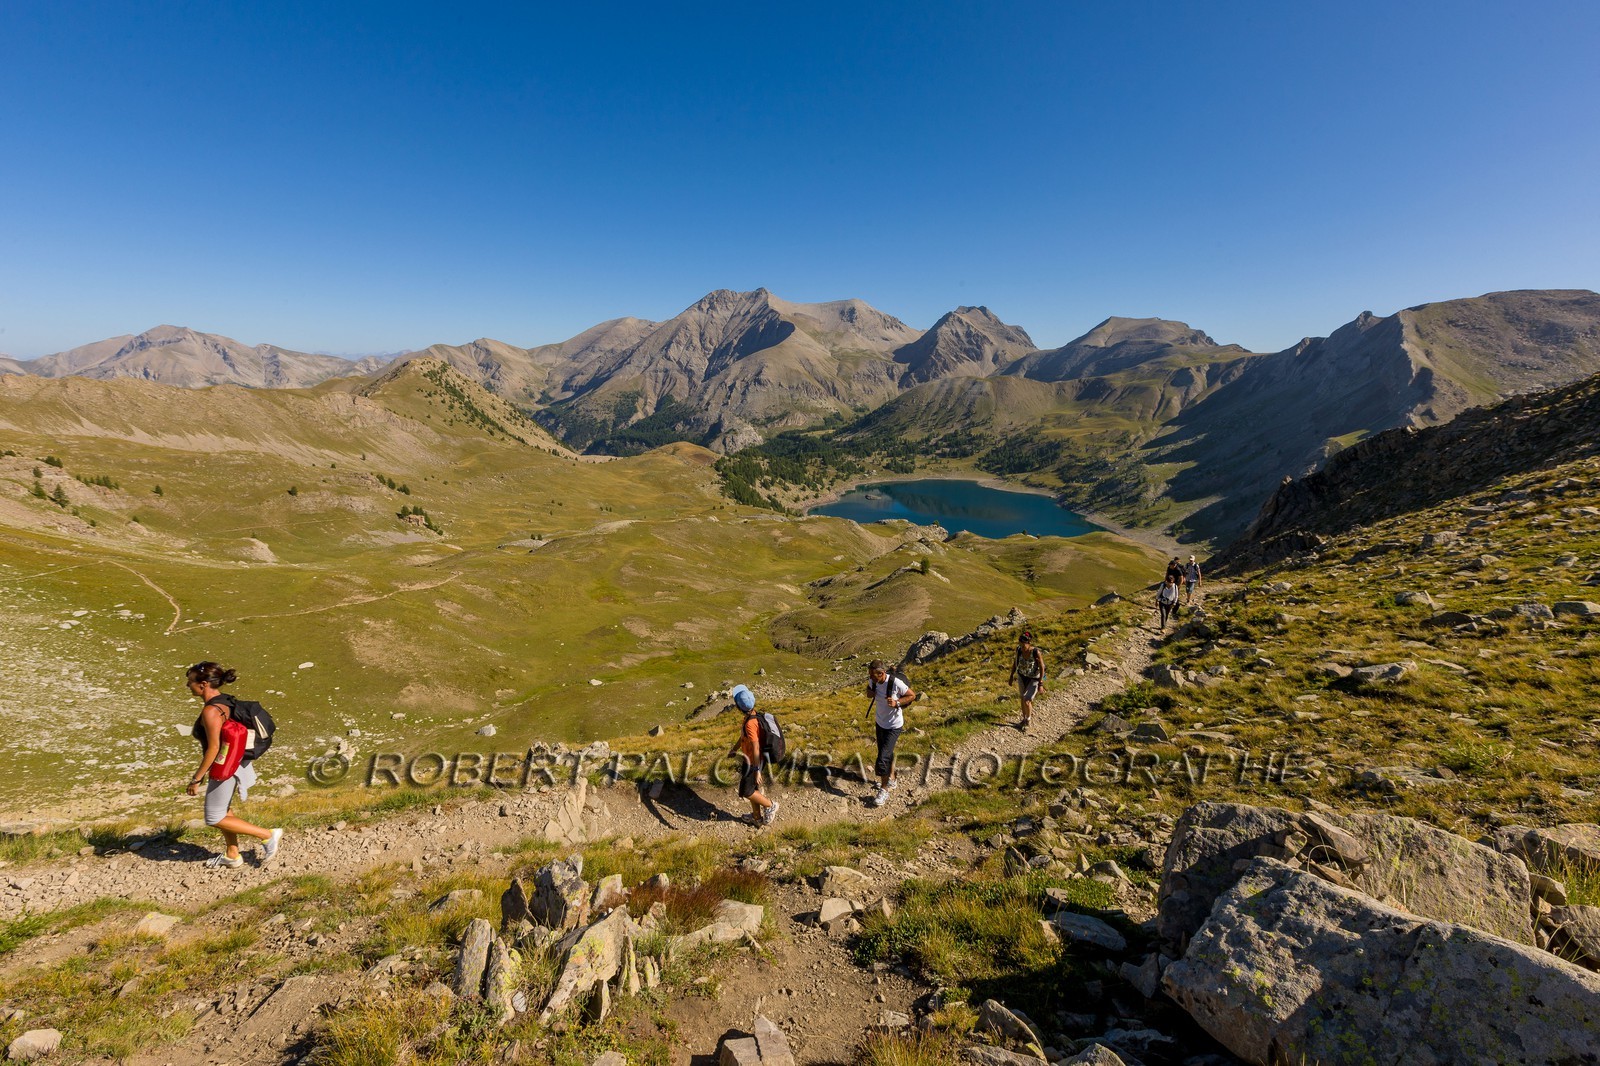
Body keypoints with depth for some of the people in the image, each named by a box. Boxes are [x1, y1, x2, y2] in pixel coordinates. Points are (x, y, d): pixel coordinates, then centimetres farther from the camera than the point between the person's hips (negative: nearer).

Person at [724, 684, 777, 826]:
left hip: (753, 762, -9)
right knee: (752, 788, 21)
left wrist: (757, 771, -20)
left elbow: (756, 748, -27)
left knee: (746, 792, 7)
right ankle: (757, 817, 36)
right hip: (751, 759, 9)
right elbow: (744, 735, 15)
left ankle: (770, 806, 22)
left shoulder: (750, 723, -32)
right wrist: (735, 748, 27)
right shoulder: (752, 714, -3)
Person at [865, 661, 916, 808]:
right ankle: (891, 779, 46)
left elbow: (912, 696, -15)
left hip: (894, 725, -6)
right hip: (880, 722, 7)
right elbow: (869, 688, 12)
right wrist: (869, 692, -12)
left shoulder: (895, 683, -30)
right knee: (887, 752, 24)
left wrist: (897, 703, -29)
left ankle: (884, 791, 6)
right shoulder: (872, 680, -13)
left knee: (883, 757, -10)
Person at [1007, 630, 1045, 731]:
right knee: (1023, 699, 18)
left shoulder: (1036, 652, -31)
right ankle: (1024, 719, 41)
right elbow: (1015, 662, 0)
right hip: (1022, 676, 5)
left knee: (1027, 701, -9)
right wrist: (1011, 676, 6)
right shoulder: (1019, 649, -17)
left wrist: (1041, 684, -16)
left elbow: (1042, 667, -19)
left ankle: (1027, 722, 19)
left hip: (1034, 679, -5)